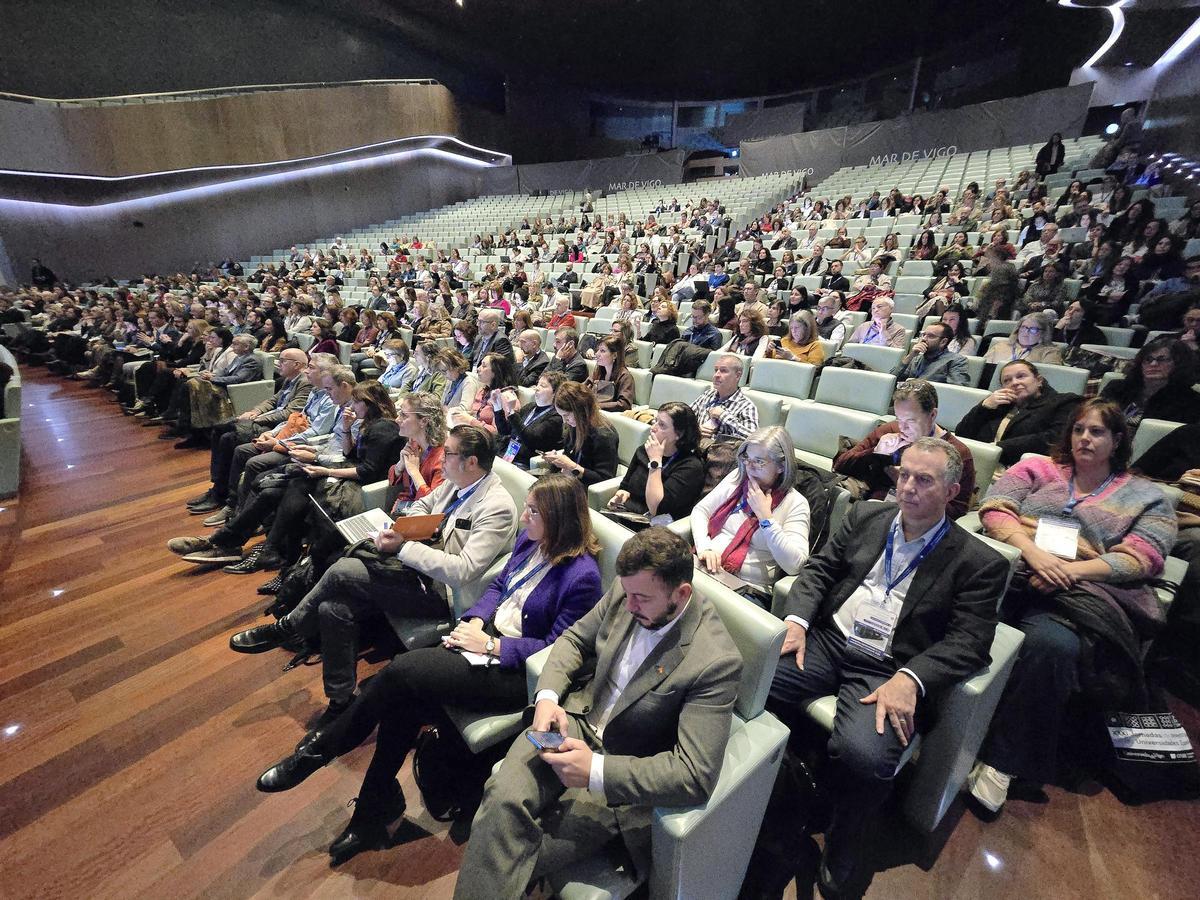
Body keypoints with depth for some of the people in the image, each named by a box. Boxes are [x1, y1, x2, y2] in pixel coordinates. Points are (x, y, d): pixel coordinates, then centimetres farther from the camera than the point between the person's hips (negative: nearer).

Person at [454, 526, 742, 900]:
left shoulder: (716, 661, -25)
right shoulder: (627, 591, -9)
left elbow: (695, 774, -25)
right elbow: (574, 638, 7)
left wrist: (596, 770, -29)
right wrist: (547, 696, -12)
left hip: (625, 766, -3)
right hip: (578, 718, 3)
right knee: (504, 796, -22)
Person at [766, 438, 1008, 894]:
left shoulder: (979, 562, 2)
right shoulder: (865, 517, 13)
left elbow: (969, 642, -5)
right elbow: (818, 568, 11)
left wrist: (908, 680, -21)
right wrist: (796, 620, -7)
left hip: (886, 672, -3)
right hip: (825, 640, 4)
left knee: (864, 758, -30)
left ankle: (840, 847, 4)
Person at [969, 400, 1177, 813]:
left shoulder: (1146, 496, 20)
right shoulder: (1038, 469, 21)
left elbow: (1140, 559, 5)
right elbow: (994, 509, 6)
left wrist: (1069, 570, -13)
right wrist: (1034, 552, -11)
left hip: (1088, 591, -1)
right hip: (1016, 574, 1)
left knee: (1051, 643, -35)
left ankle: (1002, 761, -21)